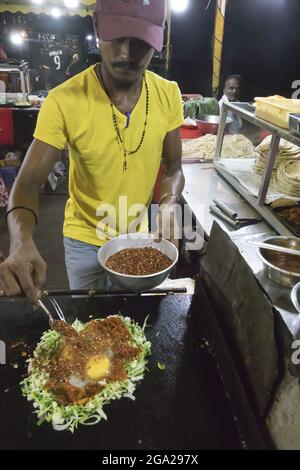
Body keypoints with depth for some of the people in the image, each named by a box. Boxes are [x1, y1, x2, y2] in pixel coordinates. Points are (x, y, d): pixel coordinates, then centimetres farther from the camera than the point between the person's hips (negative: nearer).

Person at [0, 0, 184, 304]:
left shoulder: (168, 95, -12)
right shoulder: (63, 102, -22)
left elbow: (174, 167, -2)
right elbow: (28, 183, -21)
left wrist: (169, 201, -24)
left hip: (143, 236, 3)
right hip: (85, 239, -2)